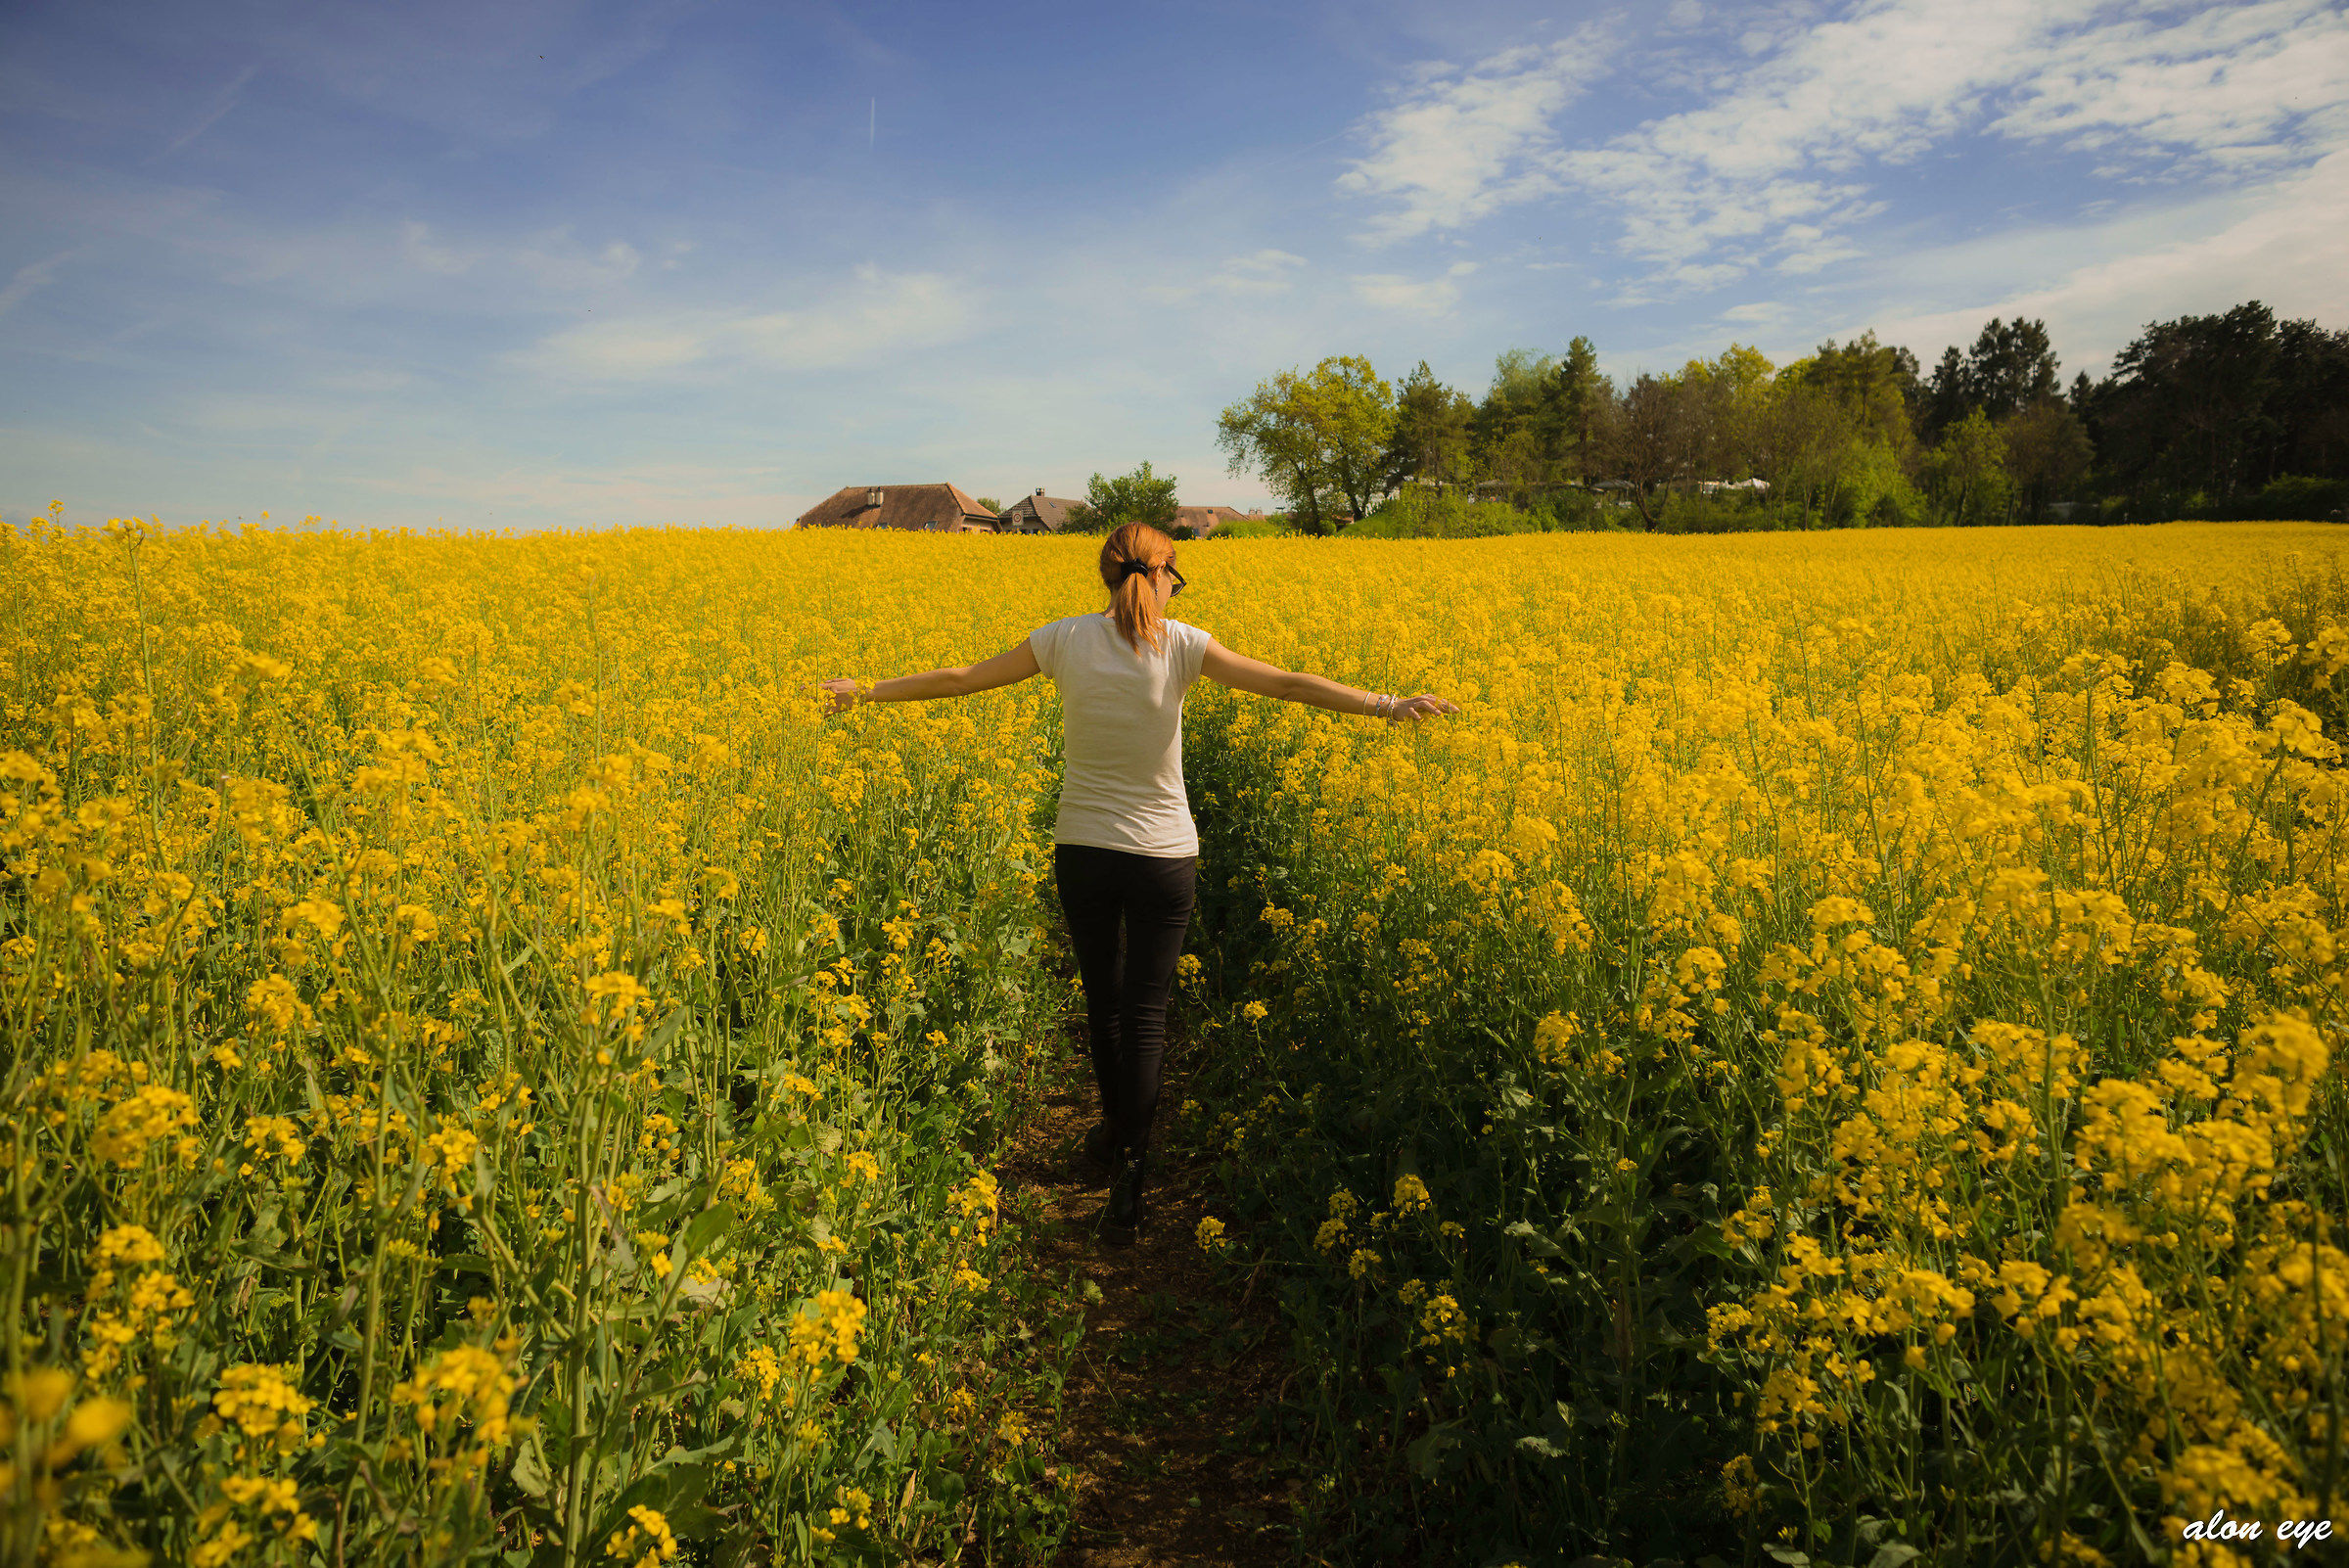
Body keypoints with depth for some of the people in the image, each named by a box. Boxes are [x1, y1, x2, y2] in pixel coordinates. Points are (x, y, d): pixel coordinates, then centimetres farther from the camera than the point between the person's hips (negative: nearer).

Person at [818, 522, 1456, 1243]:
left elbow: (958, 679, 2)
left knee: (1102, 999, 20)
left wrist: (867, 690, 14)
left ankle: (1117, 1131, 38)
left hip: (1082, 853, 2)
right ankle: (1129, 1171, -2)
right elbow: (1289, 684, -11)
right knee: (1145, 1011, 5)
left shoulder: (1066, 640, -5)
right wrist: (1388, 705, -7)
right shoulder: (1181, 645, -10)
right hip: (1164, 858, -2)